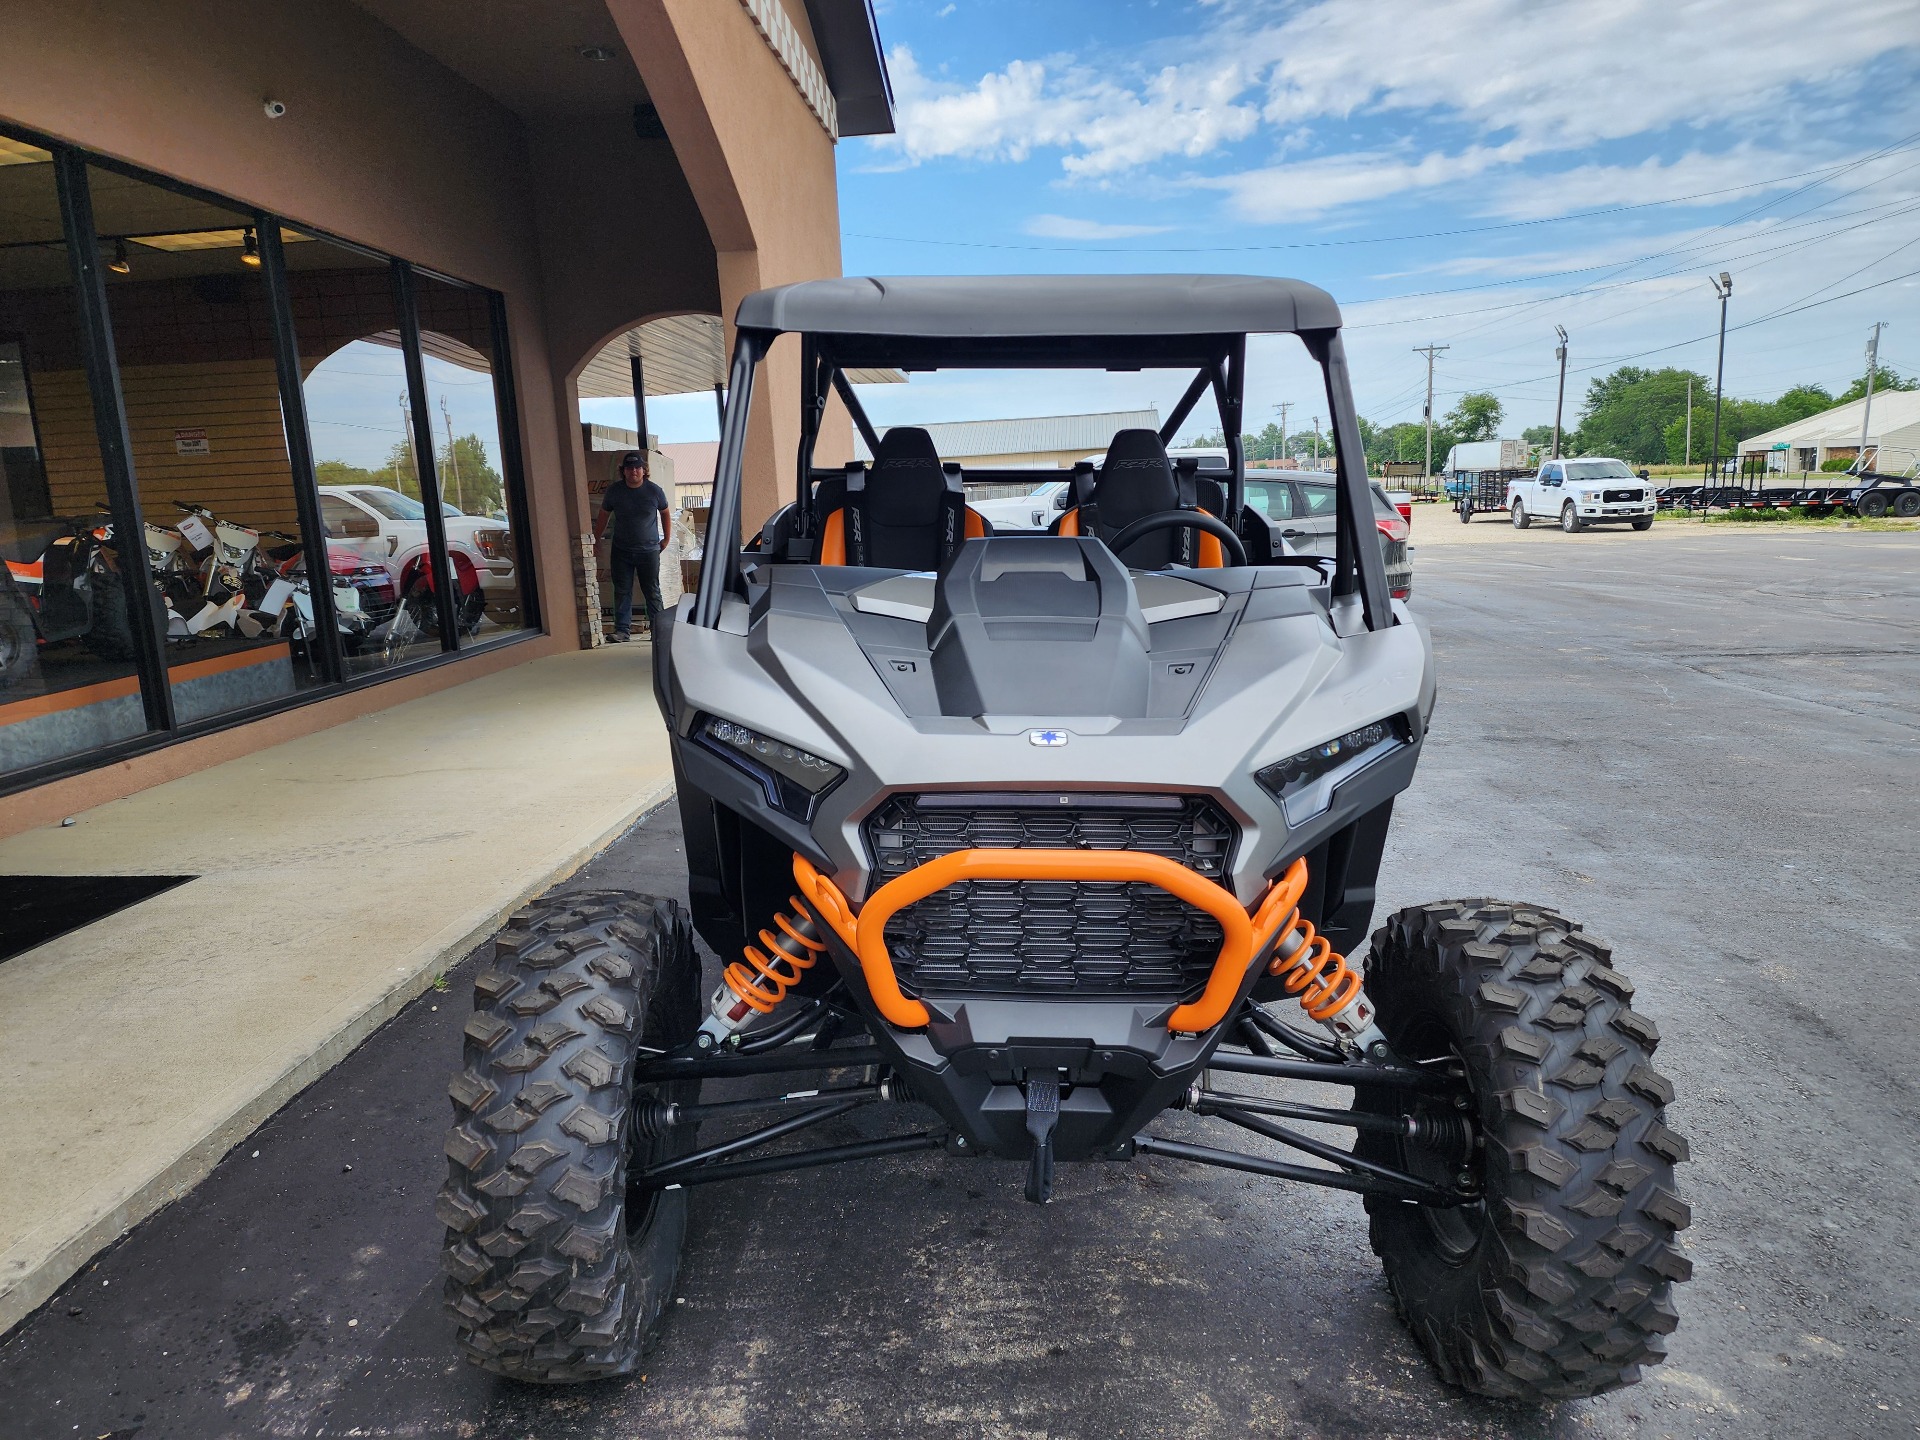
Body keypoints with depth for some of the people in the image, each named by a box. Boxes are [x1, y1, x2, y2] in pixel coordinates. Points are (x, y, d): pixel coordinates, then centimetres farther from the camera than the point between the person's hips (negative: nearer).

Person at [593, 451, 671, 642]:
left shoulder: (654, 491, -4)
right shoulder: (614, 491, 0)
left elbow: (665, 513, 12)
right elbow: (603, 516, 11)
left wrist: (667, 538, 11)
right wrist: (596, 540, 13)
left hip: (649, 550, -1)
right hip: (621, 551, 1)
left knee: (652, 592, 4)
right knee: (622, 592, 1)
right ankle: (623, 630, 4)